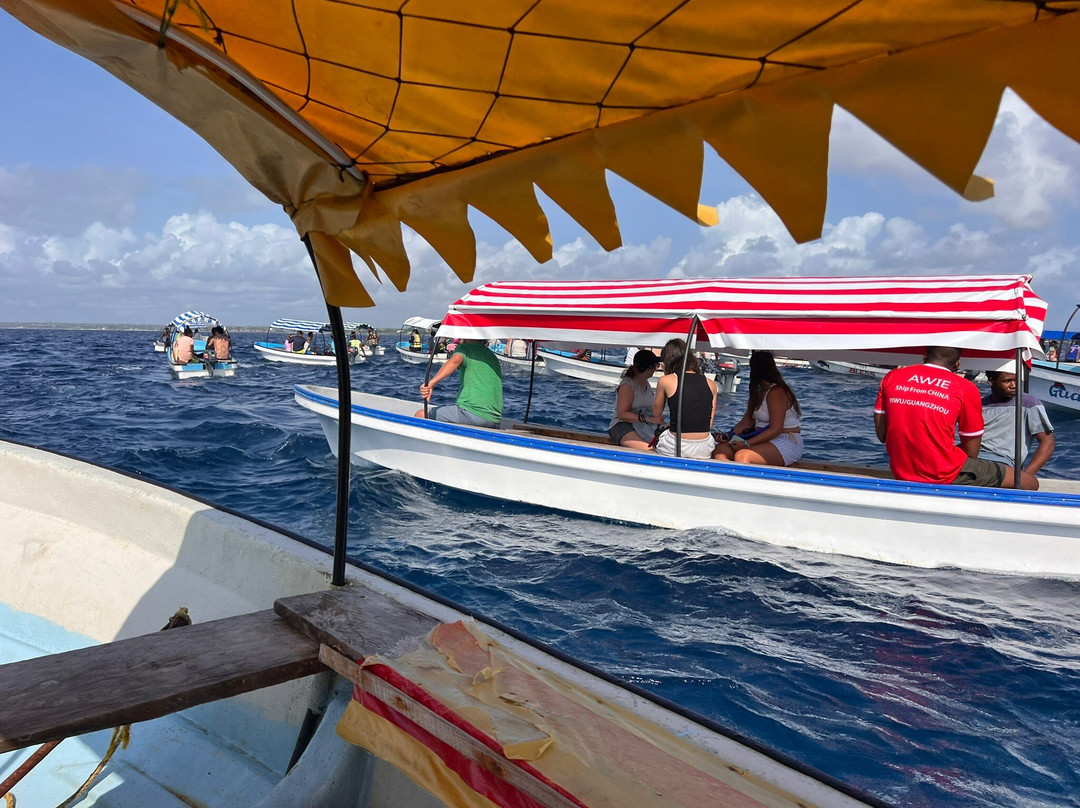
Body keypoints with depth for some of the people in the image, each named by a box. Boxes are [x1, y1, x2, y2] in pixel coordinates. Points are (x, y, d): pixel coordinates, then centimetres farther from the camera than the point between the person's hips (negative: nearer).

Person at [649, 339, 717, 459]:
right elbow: (709, 424, 11)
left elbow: (656, 412, 13)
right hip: (705, 451, 2)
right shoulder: (711, 384, 7)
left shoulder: (666, 381, -2)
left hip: (675, 449, -2)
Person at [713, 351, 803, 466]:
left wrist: (746, 443, -23)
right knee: (719, 449, -11)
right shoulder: (759, 392, 17)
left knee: (741, 456, -35)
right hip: (765, 441, 9)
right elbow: (747, 421, 14)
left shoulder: (777, 393, -13)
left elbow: (775, 429, -20)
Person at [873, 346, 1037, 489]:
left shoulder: (891, 377, 6)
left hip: (900, 474, 6)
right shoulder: (966, 389, -2)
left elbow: (881, 435, 7)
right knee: (1029, 482, 10)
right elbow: (971, 453, 1)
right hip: (946, 476, -6)